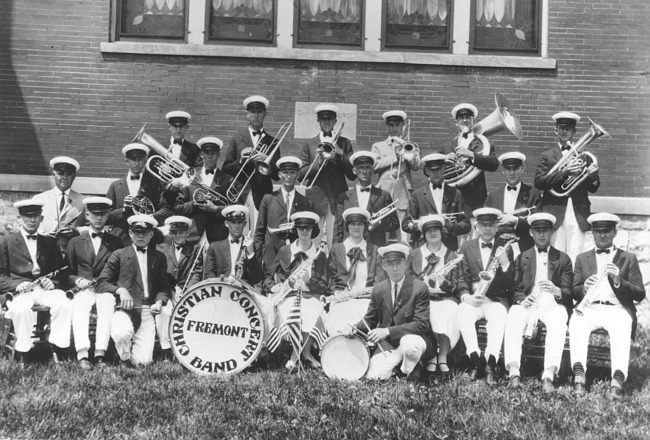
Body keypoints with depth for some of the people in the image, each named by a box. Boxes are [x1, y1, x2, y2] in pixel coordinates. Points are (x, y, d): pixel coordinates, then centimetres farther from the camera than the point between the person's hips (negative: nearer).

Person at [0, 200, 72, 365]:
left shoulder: (50, 242, 20)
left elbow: (60, 272, 17)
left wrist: (53, 283, -6)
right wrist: (17, 285, -15)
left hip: (46, 289, 2)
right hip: (20, 290, -2)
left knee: (65, 304, -30)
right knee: (21, 309, -36)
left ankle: (57, 347, -18)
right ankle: (22, 354, -20)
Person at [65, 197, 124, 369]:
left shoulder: (115, 242, 17)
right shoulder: (75, 242, 19)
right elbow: (67, 273, 17)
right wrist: (78, 280, -4)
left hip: (106, 289, 0)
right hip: (83, 289, 1)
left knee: (107, 304, -35)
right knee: (79, 306, -33)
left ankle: (100, 353, -41)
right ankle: (82, 355, -43)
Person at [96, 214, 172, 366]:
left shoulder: (159, 257, 18)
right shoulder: (119, 255, 11)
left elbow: (164, 287, 16)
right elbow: (102, 283, 6)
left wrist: (159, 301, -5)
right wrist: (120, 290, -12)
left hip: (147, 312, 2)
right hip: (124, 308, -1)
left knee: (143, 361, -14)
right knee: (122, 334, -36)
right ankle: (125, 359, -2)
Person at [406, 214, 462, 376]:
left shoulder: (452, 256, 14)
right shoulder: (414, 254, 15)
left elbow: (454, 287, 8)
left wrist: (443, 282, -15)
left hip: (445, 298, 0)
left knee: (447, 313, -33)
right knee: (426, 315, -33)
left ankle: (442, 358, -29)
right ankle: (432, 357, -26)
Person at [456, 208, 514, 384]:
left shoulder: (505, 249, 11)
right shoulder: (467, 247, 14)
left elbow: (510, 284, 3)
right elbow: (462, 278, 6)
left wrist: (505, 264, -15)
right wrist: (466, 296, -14)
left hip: (497, 299, -1)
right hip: (472, 299, 1)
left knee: (499, 315, -34)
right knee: (463, 312, -32)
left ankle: (490, 362, -40)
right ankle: (475, 357, -31)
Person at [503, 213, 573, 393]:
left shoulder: (563, 259, 17)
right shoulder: (522, 258, 20)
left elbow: (568, 292, 8)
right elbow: (515, 288, 11)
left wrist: (557, 291, -17)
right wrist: (521, 300, -13)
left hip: (553, 304, -1)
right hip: (526, 303, 1)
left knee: (558, 324, -36)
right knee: (513, 321, -33)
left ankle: (548, 376, -45)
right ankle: (514, 373, -41)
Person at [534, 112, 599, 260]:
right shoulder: (547, 156, 11)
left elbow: (593, 188, 10)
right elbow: (538, 182, -4)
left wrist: (593, 176, -12)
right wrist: (563, 172, -16)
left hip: (579, 216, 1)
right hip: (554, 214, -1)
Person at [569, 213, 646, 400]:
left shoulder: (628, 258, 17)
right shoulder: (582, 258, 22)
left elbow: (640, 294, 8)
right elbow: (574, 292, 14)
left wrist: (619, 281, -9)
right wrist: (584, 288, -9)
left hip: (618, 309, -1)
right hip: (589, 308, 1)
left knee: (621, 329, -36)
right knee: (576, 323, -33)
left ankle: (618, 380, -46)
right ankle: (579, 376, -43)